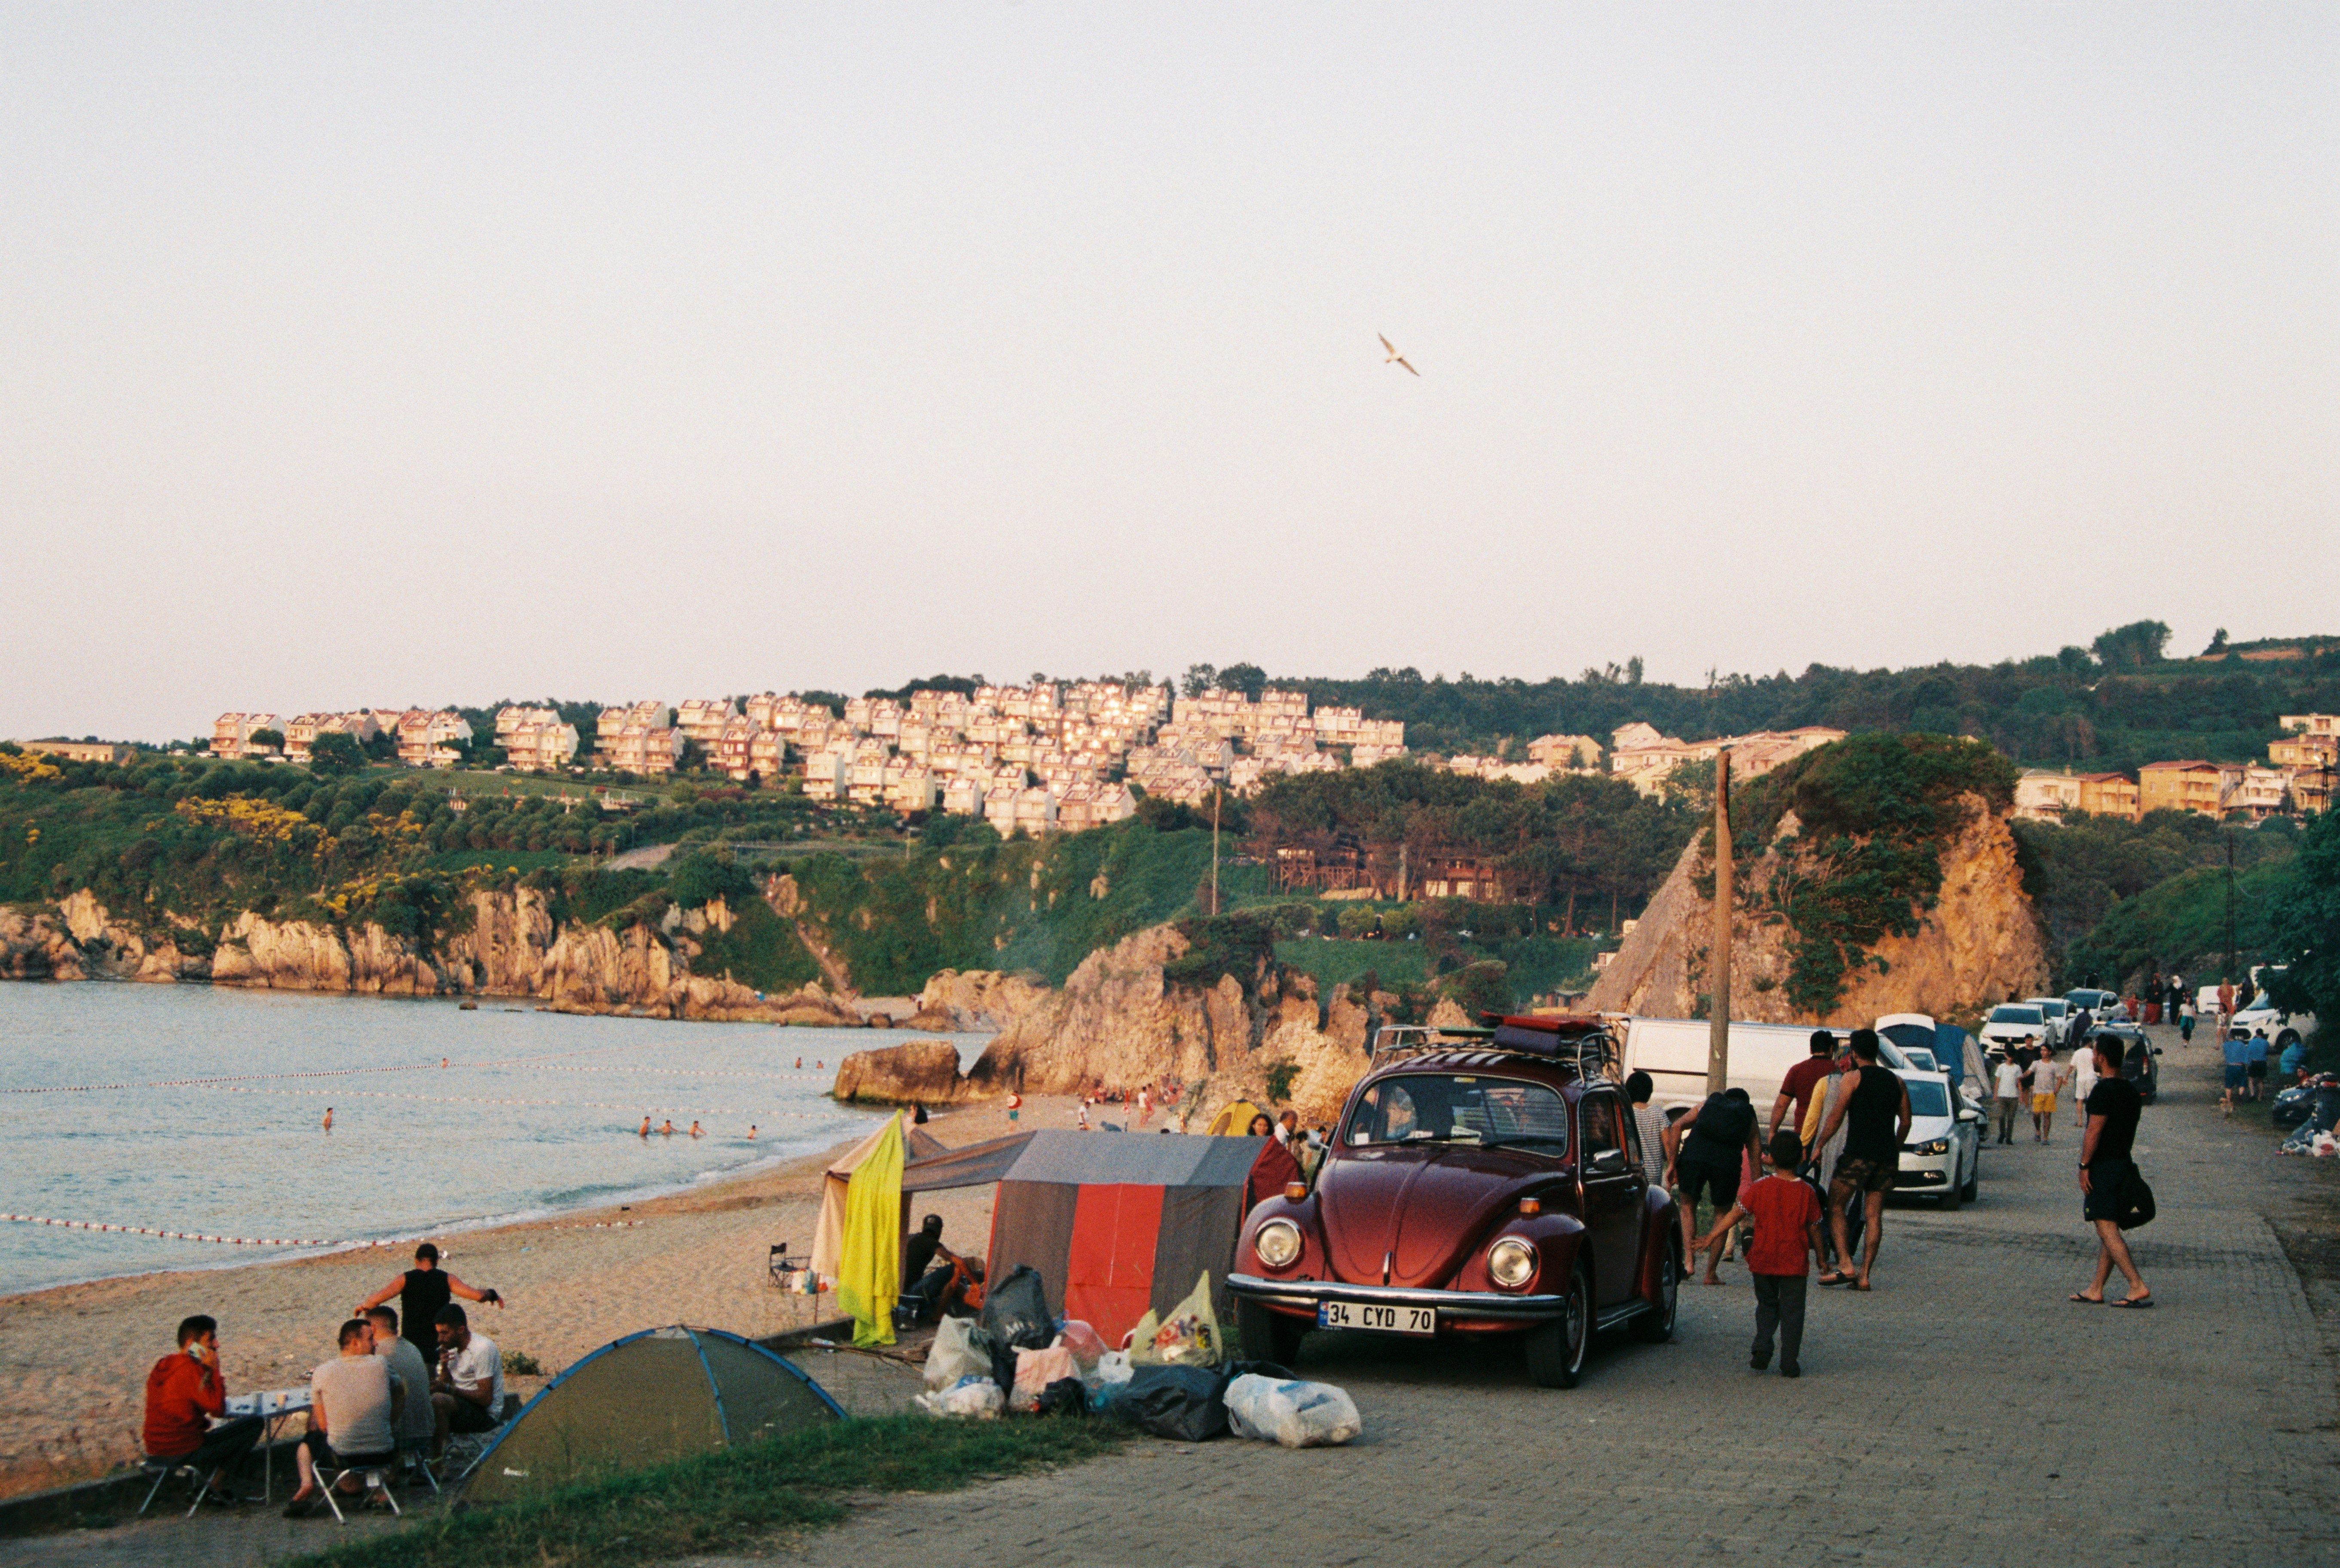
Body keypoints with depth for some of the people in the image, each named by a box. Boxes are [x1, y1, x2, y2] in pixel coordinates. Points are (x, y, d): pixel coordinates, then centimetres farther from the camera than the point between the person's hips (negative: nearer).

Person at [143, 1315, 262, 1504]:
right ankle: (217, 1477, 4)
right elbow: (218, 1409, -18)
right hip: (185, 1451, -9)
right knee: (254, 1423, -2)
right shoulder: (190, 1369, -17)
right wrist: (213, 1370, -12)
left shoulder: (161, 1366, 11)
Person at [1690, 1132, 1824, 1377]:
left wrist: (1710, 1237, 6)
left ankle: (1762, 1350, 5)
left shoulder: (1759, 1188, -5)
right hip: (1795, 1262, -1)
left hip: (1763, 1260, 1)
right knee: (1792, 1311, 5)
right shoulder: (1807, 1193, -5)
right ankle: (1790, 1363, 1)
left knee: (1766, 1306, 19)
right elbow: (1814, 1230, 1)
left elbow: (1735, 1215, -2)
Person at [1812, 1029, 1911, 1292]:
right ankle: (1864, 1275, 1)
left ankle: (1845, 1267, -10)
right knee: (1874, 1215, 6)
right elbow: (1905, 1121, 14)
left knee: (1835, 1205, 3)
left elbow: (1836, 1117, -5)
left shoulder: (1853, 1078, -2)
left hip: (1859, 1153, -5)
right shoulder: (1896, 1081, 14)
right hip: (1887, 1157, 5)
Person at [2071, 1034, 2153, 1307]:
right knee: (2110, 1229, 11)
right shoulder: (2131, 1090, 14)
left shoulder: (2103, 1090, -15)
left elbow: (2094, 1131, -19)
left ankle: (2138, 1287, -18)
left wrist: (2084, 1165, -14)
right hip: (2123, 1163, 10)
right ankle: (2096, 1289, 16)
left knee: (2107, 1229, -10)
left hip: (2103, 1167, -10)